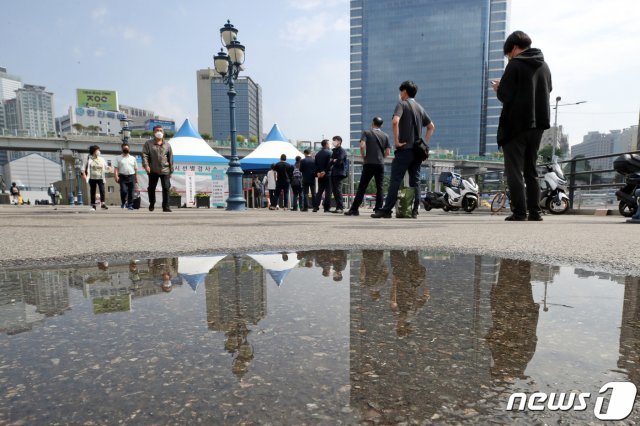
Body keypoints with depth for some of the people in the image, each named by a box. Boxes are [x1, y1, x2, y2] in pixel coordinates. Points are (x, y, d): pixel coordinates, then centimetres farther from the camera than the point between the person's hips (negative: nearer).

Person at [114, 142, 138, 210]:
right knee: (123, 191, -13)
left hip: (131, 177, 2)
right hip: (122, 177, -2)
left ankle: (130, 205, 10)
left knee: (131, 192, 2)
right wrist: (116, 176, -13)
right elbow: (116, 168, 1)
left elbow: (135, 169, 14)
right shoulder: (119, 158, 8)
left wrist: (136, 178, 10)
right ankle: (123, 202, 12)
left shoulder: (133, 158, 14)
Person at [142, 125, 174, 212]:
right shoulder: (148, 143, 5)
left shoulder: (167, 145, 10)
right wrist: (146, 165, -19)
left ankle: (166, 206, -1)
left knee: (166, 188, -7)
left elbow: (170, 158, 11)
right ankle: (151, 205, 29)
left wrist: (171, 170, 8)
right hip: (153, 171, 0)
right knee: (151, 188, 10)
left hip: (165, 171, 0)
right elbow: (144, 155, -3)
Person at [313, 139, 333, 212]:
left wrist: (317, 173, -1)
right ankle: (327, 208, -2)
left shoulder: (317, 154, 11)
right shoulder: (329, 153, -7)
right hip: (327, 175, -5)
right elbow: (329, 164, -14)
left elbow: (316, 165, 6)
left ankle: (316, 206, 2)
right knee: (328, 191, -1)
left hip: (320, 175, 5)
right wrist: (325, 171, -9)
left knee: (319, 191, 11)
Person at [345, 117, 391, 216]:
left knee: (362, 187, -1)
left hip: (369, 164, -2)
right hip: (380, 164, 2)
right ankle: (378, 209, 4)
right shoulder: (385, 136, 10)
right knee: (379, 188, 7)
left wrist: (364, 157, 0)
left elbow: (362, 146, -14)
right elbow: (387, 152, 4)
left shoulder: (366, 133, 3)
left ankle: (354, 209, -2)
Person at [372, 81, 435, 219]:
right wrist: (425, 142, 18)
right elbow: (431, 126, 22)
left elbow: (395, 121, -22)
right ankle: (414, 211, 7)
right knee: (415, 181, 7)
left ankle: (386, 210, -10)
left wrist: (396, 141, -16)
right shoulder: (420, 107, 20)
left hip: (404, 149, -7)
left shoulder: (402, 104, -3)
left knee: (395, 180, -8)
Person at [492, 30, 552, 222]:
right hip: (538, 123, 7)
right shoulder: (544, 66, 15)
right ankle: (535, 212, 12)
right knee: (531, 170, 12)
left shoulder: (515, 64, -7)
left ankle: (519, 212, -7)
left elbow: (505, 96, -14)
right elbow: (547, 91, 20)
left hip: (516, 124, -7)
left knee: (514, 170, -4)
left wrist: (498, 88, 9)